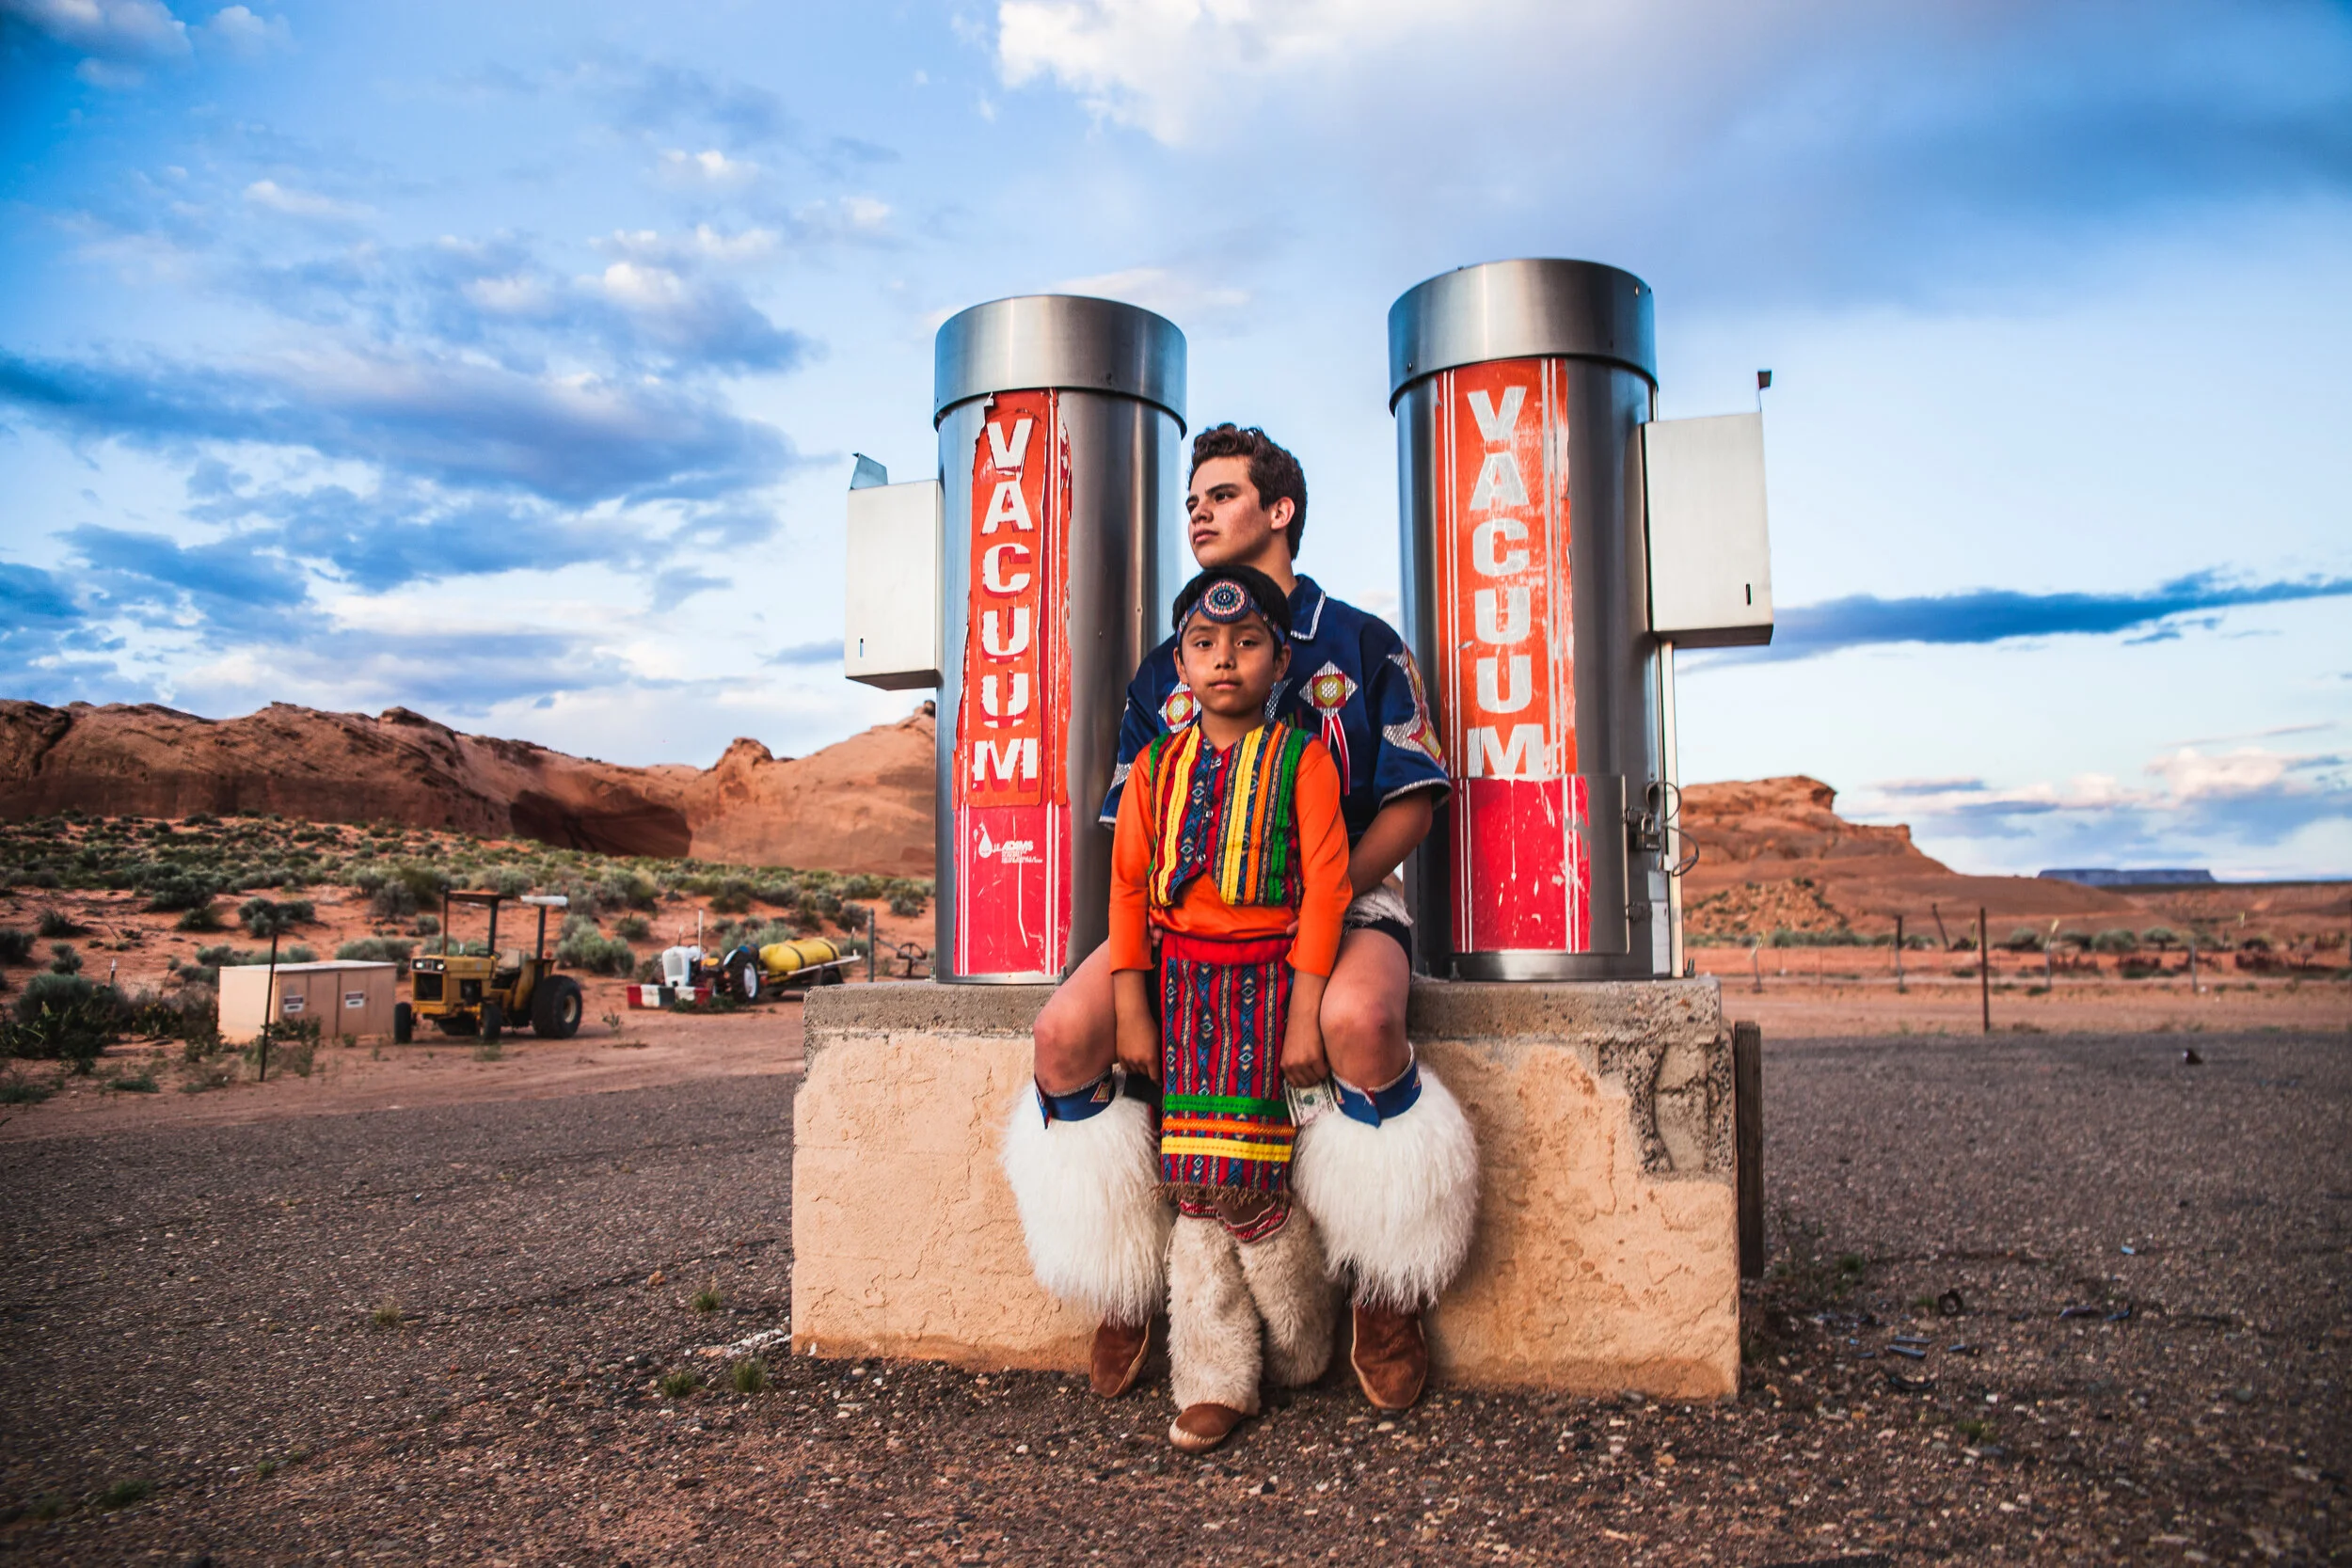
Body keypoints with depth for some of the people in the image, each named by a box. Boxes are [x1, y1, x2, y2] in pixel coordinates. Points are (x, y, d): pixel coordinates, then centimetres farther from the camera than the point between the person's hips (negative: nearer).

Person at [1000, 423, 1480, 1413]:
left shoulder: (1361, 644, 6)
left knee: (1358, 1022, -38)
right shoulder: (1163, 669, 16)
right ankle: (1125, 1285, -1)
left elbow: (1410, 805, 1)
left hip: (1342, 898, -3)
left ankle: (1388, 1294, -12)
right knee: (1065, 1034, -23)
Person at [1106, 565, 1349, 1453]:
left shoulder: (1300, 759, -3)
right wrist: (1132, 1008, 1)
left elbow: (1323, 886, -7)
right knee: (1198, 1181, 3)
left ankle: (1300, 1355, 19)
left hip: (1266, 977, -3)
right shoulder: (1158, 764, 8)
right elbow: (1128, 884, 7)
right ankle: (1216, 1383, 12)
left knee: (1240, 1177, -7)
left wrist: (1304, 1014, -12)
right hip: (1180, 980, 4)